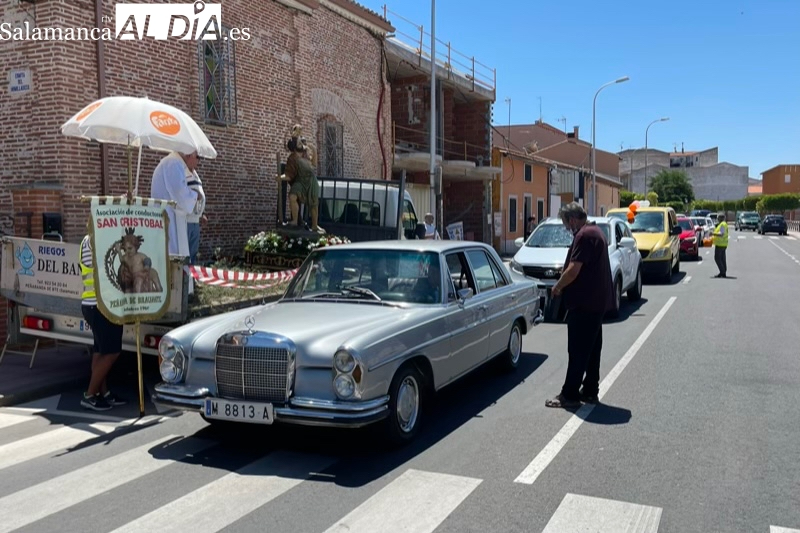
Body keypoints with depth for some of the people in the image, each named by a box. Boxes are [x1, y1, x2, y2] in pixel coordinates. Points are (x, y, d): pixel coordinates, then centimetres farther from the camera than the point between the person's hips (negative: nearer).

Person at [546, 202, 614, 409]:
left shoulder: (584, 236, -17)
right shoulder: (596, 231, 15)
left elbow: (573, 270, -23)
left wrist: (558, 287, -7)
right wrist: (564, 285, 15)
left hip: (584, 303, -10)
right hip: (597, 301, 10)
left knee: (578, 350, -5)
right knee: (592, 348, 14)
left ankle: (569, 394, 0)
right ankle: (590, 391, 22)